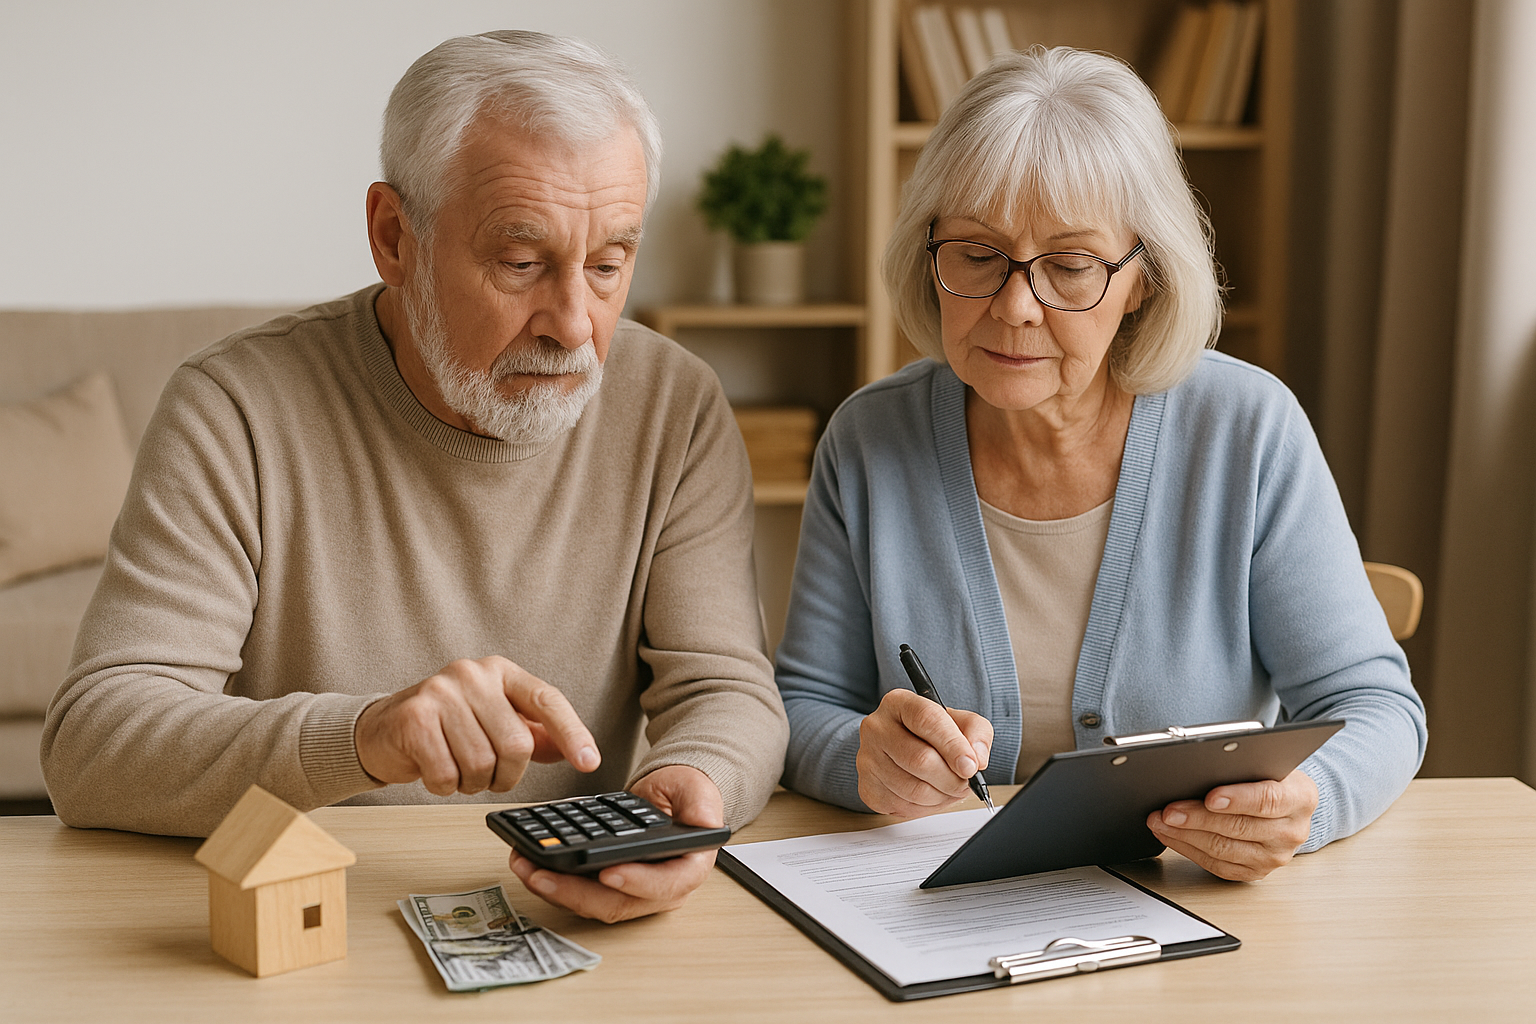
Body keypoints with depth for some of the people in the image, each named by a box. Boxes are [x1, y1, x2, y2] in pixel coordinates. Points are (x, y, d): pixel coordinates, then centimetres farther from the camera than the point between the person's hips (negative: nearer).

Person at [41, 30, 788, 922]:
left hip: (579, 919, 2)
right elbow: (88, 748, -17)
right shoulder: (235, 413, -11)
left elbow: (726, 689, -5)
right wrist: (359, 736, -36)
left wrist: (688, 784, -29)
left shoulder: (677, 412, -2)